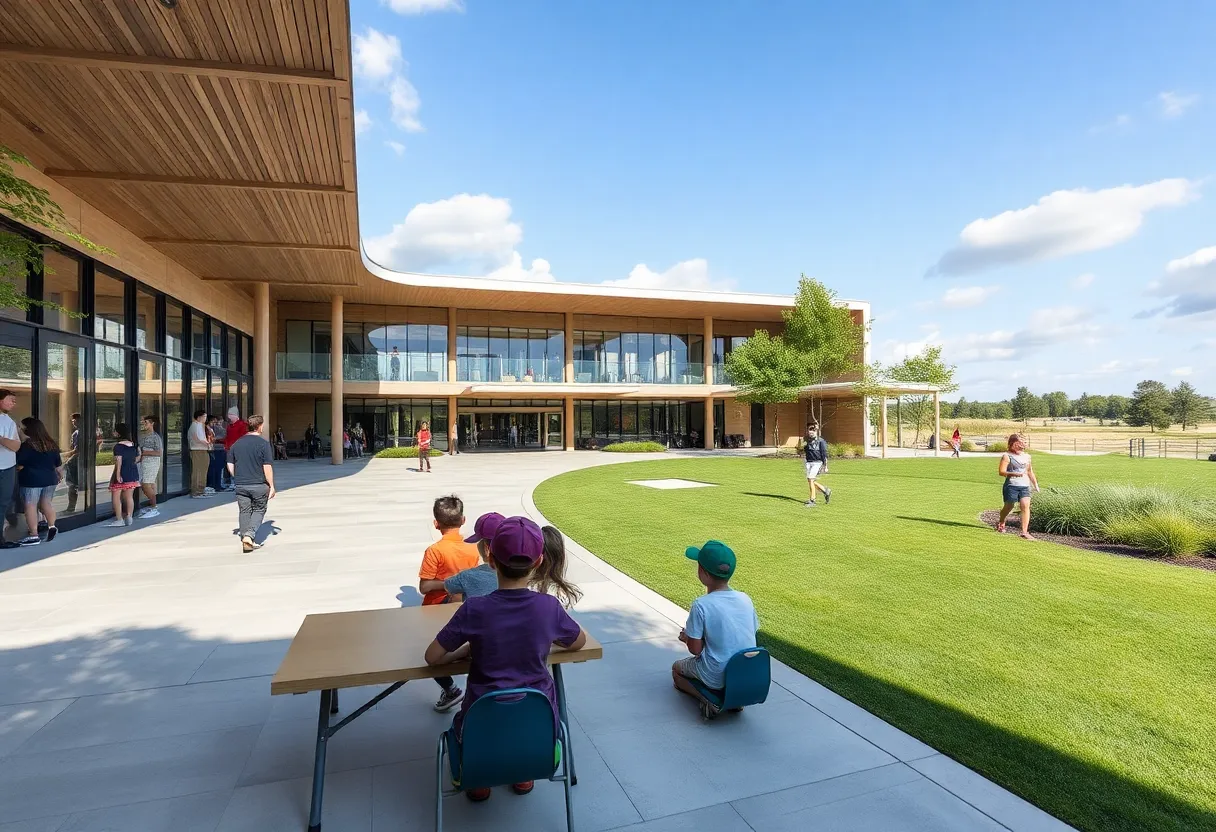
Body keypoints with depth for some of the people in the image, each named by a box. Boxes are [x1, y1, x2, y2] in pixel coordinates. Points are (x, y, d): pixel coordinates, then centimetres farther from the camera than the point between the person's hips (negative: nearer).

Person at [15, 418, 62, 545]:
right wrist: (60, 475, 27)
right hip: (50, 479, 6)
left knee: (30, 506, -2)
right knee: (46, 503, 18)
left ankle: (33, 535, -2)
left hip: (31, 480, -6)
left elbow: (19, 465, -11)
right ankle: (51, 526, 14)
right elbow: (59, 464, 16)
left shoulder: (26, 445, -11)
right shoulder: (51, 444, 9)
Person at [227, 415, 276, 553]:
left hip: (240, 485, 4)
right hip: (259, 485, -4)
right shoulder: (263, 443, -9)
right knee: (259, 510, 11)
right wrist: (271, 486, -6)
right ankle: (249, 535, -7)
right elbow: (267, 467, -11)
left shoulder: (236, 444, 6)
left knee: (244, 512, 12)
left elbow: (230, 465, 9)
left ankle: (246, 541, 14)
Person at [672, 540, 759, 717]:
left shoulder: (701, 605, -21)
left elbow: (695, 649, -16)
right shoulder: (745, 599, -6)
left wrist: (688, 637, 8)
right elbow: (750, 638, 7)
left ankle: (706, 699, 1)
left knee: (677, 668, 24)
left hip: (717, 677, -5)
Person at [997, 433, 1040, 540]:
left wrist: (1035, 484, 24)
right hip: (1011, 485, -4)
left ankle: (1025, 532, -14)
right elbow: (1001, 471, -12)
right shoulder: (1007, 456, -5)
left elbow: (1030, 472, 26)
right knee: (1009, 506, 8)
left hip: (1025, 486, 4)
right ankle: (1001, 523, 38)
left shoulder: (1026, 456, 13)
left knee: (1025, 506, -13)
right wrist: (1013, 473, -27)